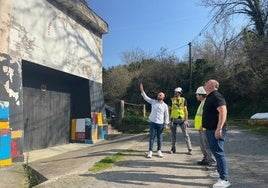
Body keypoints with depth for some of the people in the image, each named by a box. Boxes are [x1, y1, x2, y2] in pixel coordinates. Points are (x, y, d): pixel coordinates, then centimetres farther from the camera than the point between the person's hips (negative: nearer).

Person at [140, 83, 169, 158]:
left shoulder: (165, 105, 1)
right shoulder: (153, 102, 5)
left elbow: (166, 115, 3)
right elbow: (146, 97, 2)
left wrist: (166, 124, -1)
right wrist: (142, 90, -9)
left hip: (160, 124, 0)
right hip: (153, 123, 1)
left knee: (159, 137, 8)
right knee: (152, 137, 3)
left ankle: (159, 151, 19)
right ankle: (150, 151, 8)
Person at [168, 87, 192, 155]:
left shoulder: (183, 100, 3)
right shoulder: (171, 100, 2)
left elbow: (185, 110, 3)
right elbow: (169, 110, 3)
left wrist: (186, 120, -3)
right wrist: (170, 119, -5)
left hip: (182, 119, -1)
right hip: (174, 119, 1)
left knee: (186, 134, 0)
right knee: (173, 134, 9)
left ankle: (189, 149, 6)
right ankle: (173, 149, 21)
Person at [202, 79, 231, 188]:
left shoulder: (216, 96, -16)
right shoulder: (210, 97, 16)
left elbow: (223, 112, -26)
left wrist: (219, 128, -31)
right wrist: (204, 125, 26)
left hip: (216, 130, -11)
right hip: (210, 129, 11)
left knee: (218, 152, -10)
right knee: (215, 151, 20)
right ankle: (220, 171, 35)